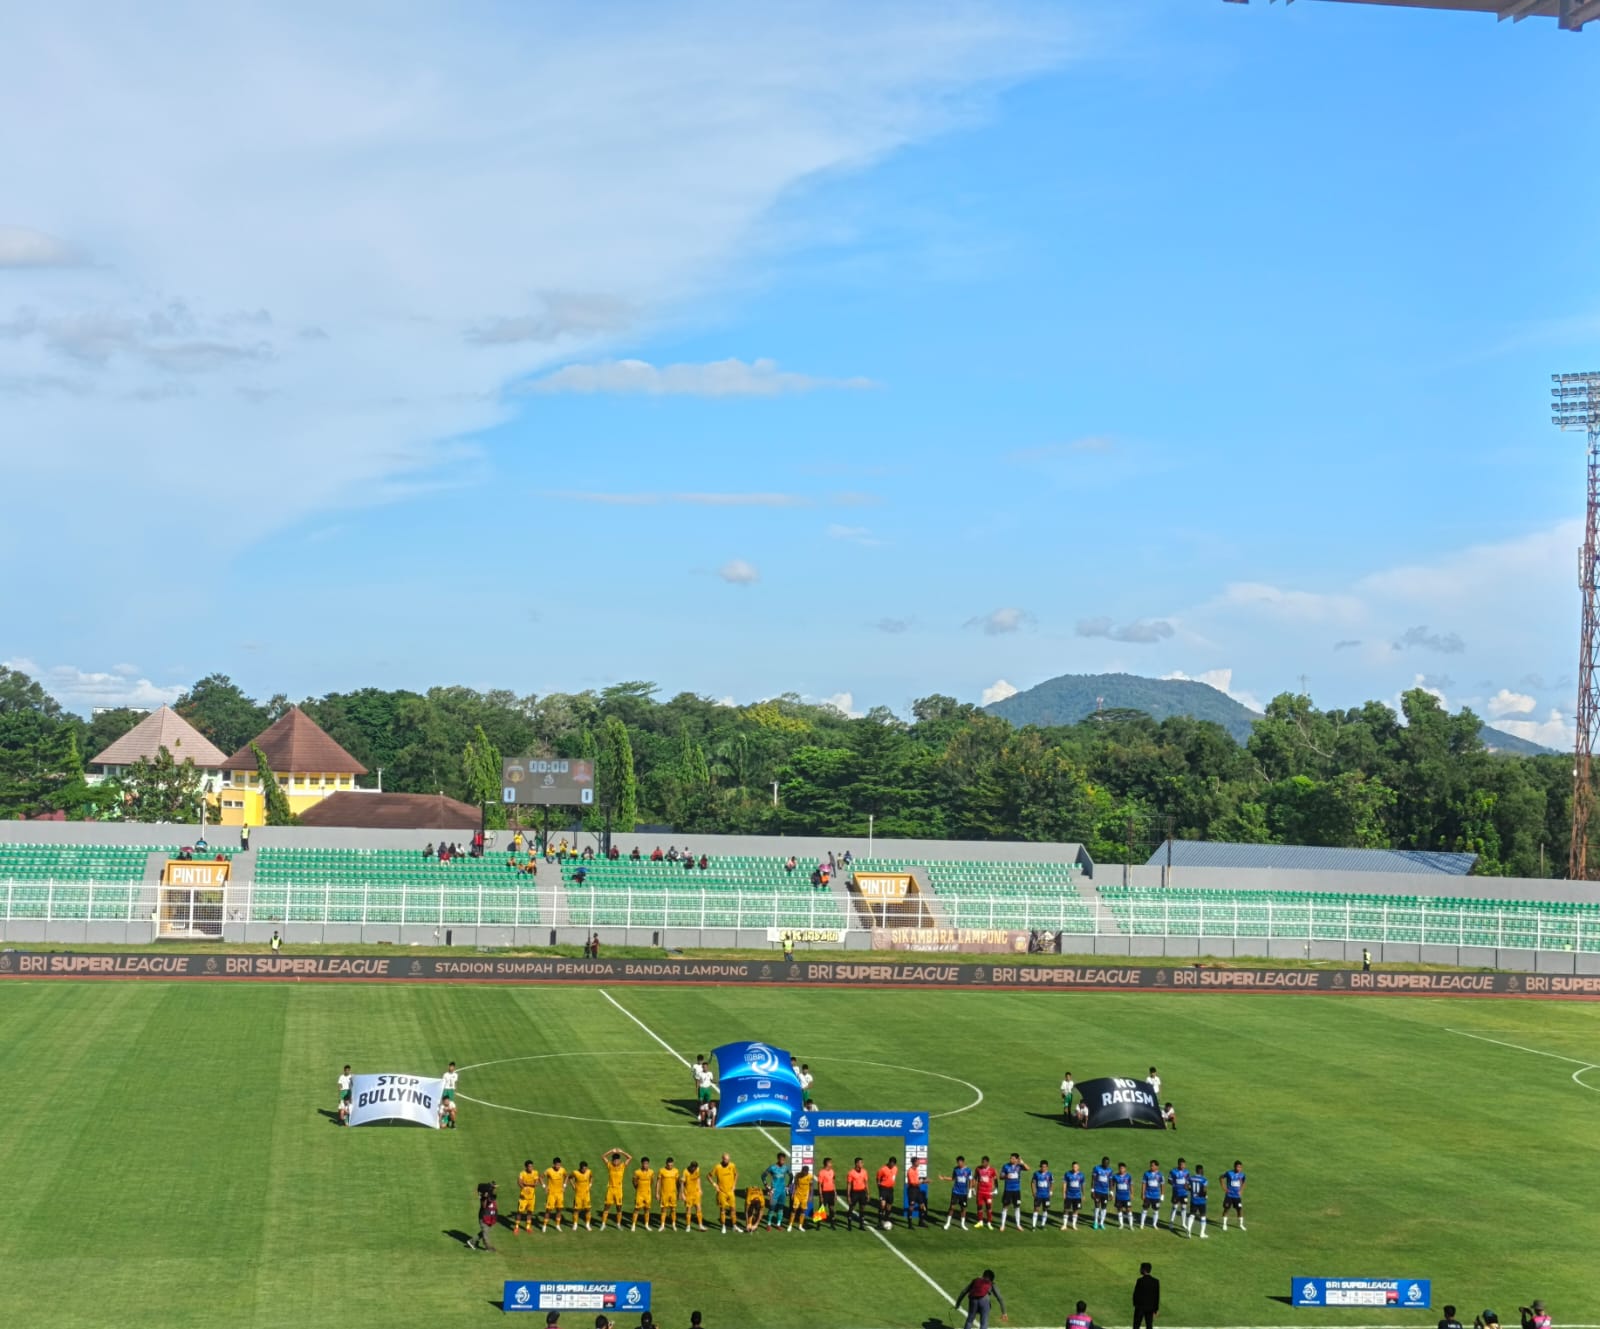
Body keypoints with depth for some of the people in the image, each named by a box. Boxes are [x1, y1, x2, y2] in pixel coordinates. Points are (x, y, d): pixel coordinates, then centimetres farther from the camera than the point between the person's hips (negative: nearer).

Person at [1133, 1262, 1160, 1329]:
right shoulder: (1156, 1281, -3)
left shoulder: (1140, 1280, -17)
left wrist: (1135, 1304, 8)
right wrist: (1156, 1309, 9)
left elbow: (1135, 1294, -11)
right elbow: (1157, 1296, 1)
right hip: (1150, 1308, 4)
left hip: (1140, 1307, -4)